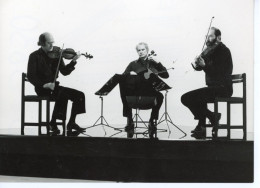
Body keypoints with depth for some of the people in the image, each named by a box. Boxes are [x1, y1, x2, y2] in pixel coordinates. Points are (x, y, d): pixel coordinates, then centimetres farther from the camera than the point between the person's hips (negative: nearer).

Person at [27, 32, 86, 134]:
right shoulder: (35, 56, -5)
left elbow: (65, 71, 3)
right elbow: (30, 76, -11)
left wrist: (73, 61, -12)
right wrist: (44, 84, -23)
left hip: (54, 86, 6)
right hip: (42, 88, -6)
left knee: (79, 95, -8)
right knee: (63, 95, -33)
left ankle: (71, 123, 2)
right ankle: (53, 123, -20)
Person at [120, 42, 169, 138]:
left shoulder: (153, 63, 16)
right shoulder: (133, 64, 19)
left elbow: (166, 75, 4)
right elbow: (122, 77, 9)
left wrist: (158, 62, -4)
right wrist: (129, 73, -11)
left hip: (150, 92, -1)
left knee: (160, 96, -33)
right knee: (125, 94, -31)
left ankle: (152, 121, -16)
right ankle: (129, 121, -20)